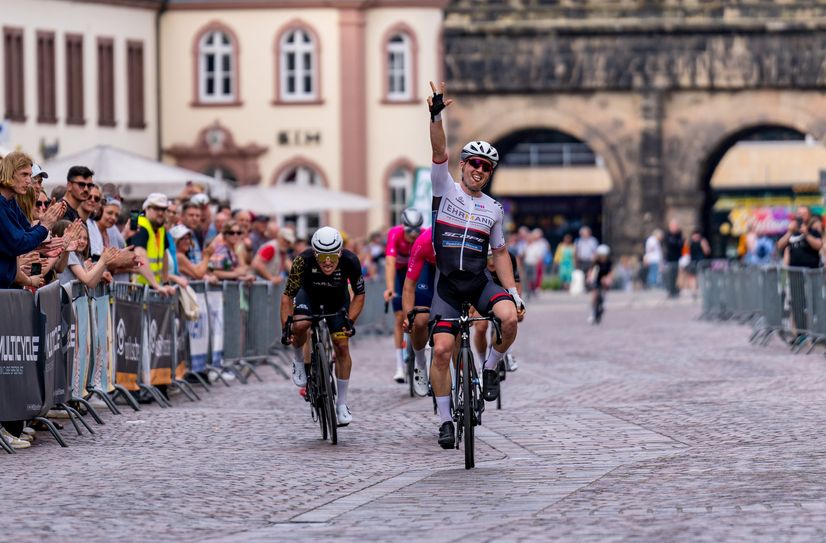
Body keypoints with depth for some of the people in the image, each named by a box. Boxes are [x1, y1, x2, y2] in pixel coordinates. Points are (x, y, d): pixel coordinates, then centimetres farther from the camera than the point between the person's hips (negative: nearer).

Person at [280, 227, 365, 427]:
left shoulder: (350, 261, -34)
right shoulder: (303, 261, -37)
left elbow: (359, 295, -17)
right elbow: (287, 296, -27)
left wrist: (350, 320, -28)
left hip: (337, 297, 1)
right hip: (310, 293, -1)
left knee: (342, 346, -8)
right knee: (300, 326, -31)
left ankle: (342, 404, 5)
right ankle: (298, 360, 2)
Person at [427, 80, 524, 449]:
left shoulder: (493, 209, 9)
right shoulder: (446, 188, 2)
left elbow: (500, 252, 14)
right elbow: (439, 151, -14)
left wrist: (513, 291, 5)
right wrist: (436, 116, -29)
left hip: (480, 280, 2)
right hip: (447, 283, -2)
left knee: (510, 318, -28)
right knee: (442, 350, -11)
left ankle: (491, 369, 0)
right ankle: (445, 420, 3)